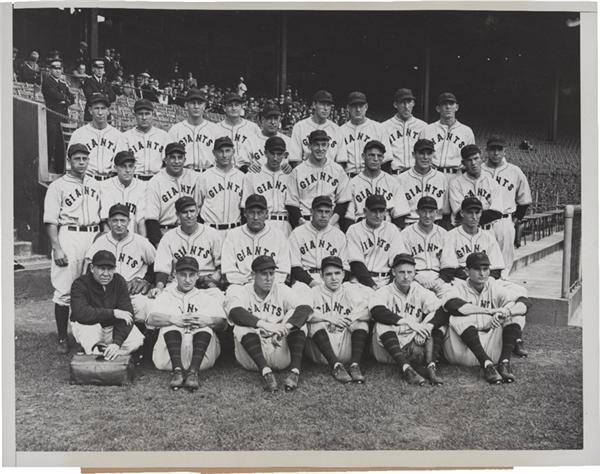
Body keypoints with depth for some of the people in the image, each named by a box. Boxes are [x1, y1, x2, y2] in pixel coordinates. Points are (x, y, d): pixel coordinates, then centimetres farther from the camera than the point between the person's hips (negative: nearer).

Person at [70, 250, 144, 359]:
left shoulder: (119, 281, -10)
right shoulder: (80, 284, -19)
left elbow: (126, 313, -19)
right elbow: (80, 313, -37)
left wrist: (117, 343, -33)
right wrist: (113, 313, -35)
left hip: (113, 327, 2)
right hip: (88, 325, -2)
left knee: (136, 340, -23)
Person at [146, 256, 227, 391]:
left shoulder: (207, 297, 24)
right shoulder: (166, 296, 23)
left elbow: (223, 323, 6)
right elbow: (150, 319, 0)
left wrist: (209, 321, -18)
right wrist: (173, 319, -20)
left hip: (202, 356, 0)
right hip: (168, 355, 0)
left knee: (206, 324, -24)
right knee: (170, 322, -22)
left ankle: (193, 371, -40)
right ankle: (177, 370, -39)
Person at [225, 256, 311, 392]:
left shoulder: (281, 290, 7)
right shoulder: (240, 291, 1)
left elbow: (306, 307, -13)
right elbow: (234, 312, -23)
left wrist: (285, 328, -33)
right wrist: (263, 324, -40)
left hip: (281, 352, 1)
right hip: (251, 359, -1)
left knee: (295, 314, -16)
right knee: (243, 325, -25)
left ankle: (295, 370, -27)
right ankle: (265, 372, -37)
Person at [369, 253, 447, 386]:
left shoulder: (422, 293, 8)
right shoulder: (384, 292, 1)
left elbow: (443, 313, -7)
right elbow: (377, 312, -22)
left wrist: (426, 327, -26)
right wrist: (409, 322, -30)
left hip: (416, 345, 2)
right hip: (388, 353, -2)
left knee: (438, 326, -16)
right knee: (383, 325, -28)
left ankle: (431, 367, -32)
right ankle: (406, 369, -39)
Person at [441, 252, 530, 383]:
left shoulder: (494, 288, 9)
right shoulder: (459, 286, -1)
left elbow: (526, 302, -4)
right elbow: (451, 304, -26)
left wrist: (506, 311, -26)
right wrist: (490, 311, -26)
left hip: (490, 349, 4)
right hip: (462, 352, -3)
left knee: (516, 313, -8)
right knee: (460, 318, -29)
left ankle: (504, 362, -20)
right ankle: (487, 364, -32)